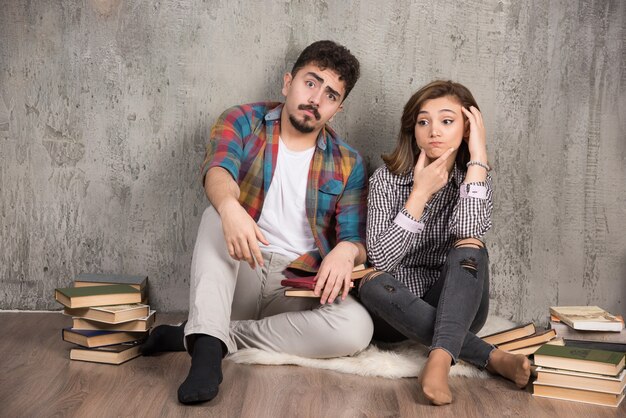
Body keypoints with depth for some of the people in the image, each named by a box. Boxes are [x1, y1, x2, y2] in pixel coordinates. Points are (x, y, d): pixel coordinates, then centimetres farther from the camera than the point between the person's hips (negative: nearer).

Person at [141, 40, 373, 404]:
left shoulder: (347, 164, 5)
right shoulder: (243, 122, 1)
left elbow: (357, 241, 1)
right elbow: (218, 171, -20)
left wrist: (346, 251, -25)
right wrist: (230, 207, -44)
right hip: (238, 274, -1)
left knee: (357, 328, -28)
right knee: (217, 214, -28)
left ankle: (207, 337, -21)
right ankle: (207, 346, -39)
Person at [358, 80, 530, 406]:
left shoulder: (473, 179, -2)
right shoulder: (387, 179, -6)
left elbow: (467, 231, -26)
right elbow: (380, 258, -19)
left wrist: (478, 155, -20)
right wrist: (421, 192, -20)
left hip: (456, 306, 1)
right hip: (397, 309, 0)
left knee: (468, 247, -27)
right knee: (373, 283, -33)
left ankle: (440, 359, -44)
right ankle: (491, 357, -33)